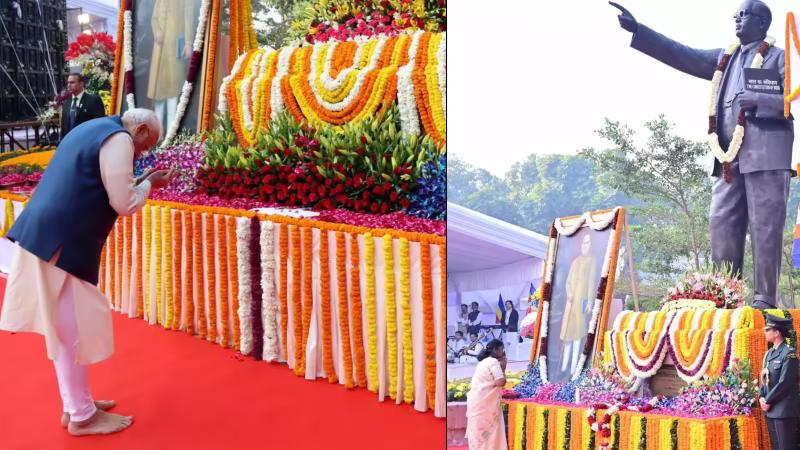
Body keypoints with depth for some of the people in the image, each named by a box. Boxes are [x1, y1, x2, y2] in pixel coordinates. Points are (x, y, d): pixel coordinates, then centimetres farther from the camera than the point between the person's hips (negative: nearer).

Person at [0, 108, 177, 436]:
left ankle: (75, 403, 29)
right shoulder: (119, 139, -10)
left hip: (44, 235, 10)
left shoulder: (92, 129, 20)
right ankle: (82, 416, 13)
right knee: (74, 328, 1)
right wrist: (149, 183, 3)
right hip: (61, 243, -10)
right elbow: (125, 204, -14)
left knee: (63, 326, 17)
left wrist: (137, 182, 19)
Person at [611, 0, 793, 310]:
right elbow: (682, 55, 15)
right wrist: (637, 30, 8)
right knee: (723, 225, 0)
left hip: (766, 156, -5)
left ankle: (764, 299, -4)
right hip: (730, 159, 6)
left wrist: (759, 102, -17)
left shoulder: (779, 58, 7)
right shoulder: (724, 58, 22)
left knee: (764, 229, -6)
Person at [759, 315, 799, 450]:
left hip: (784, 410, -8)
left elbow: (785, 382, -18)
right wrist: (761, 397, 0)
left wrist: (768, 401, -13)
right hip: (770, 409, 8)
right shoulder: (769, 353, 14)